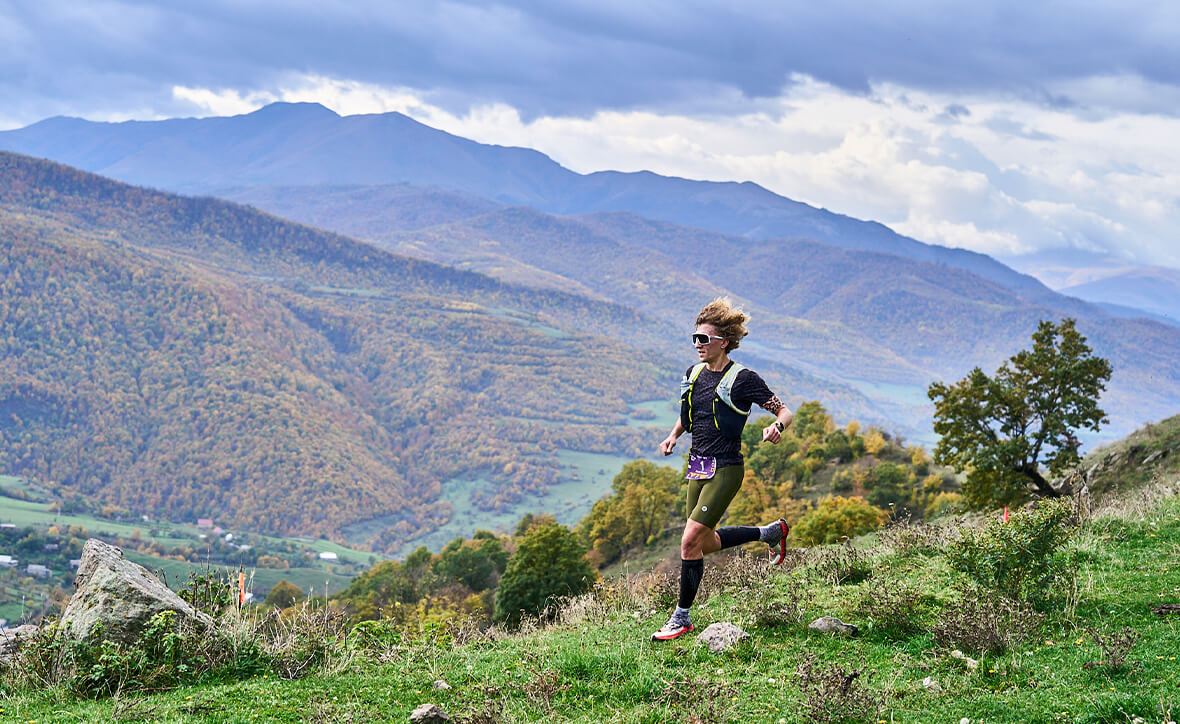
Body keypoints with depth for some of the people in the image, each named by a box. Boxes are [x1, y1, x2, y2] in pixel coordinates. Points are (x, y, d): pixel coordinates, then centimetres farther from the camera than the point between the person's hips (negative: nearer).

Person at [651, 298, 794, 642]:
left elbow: (785, 411, -8)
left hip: (725, 470, -8)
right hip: (698, 468, 8)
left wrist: (776, 426, -30)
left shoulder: (742, 378, -11)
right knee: (707, 543, 16)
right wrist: (674, 436, 8)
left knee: (690, 542, -13)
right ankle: (771, 531, 37)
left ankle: (682, 618, 0)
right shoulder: (693, 374, 9)